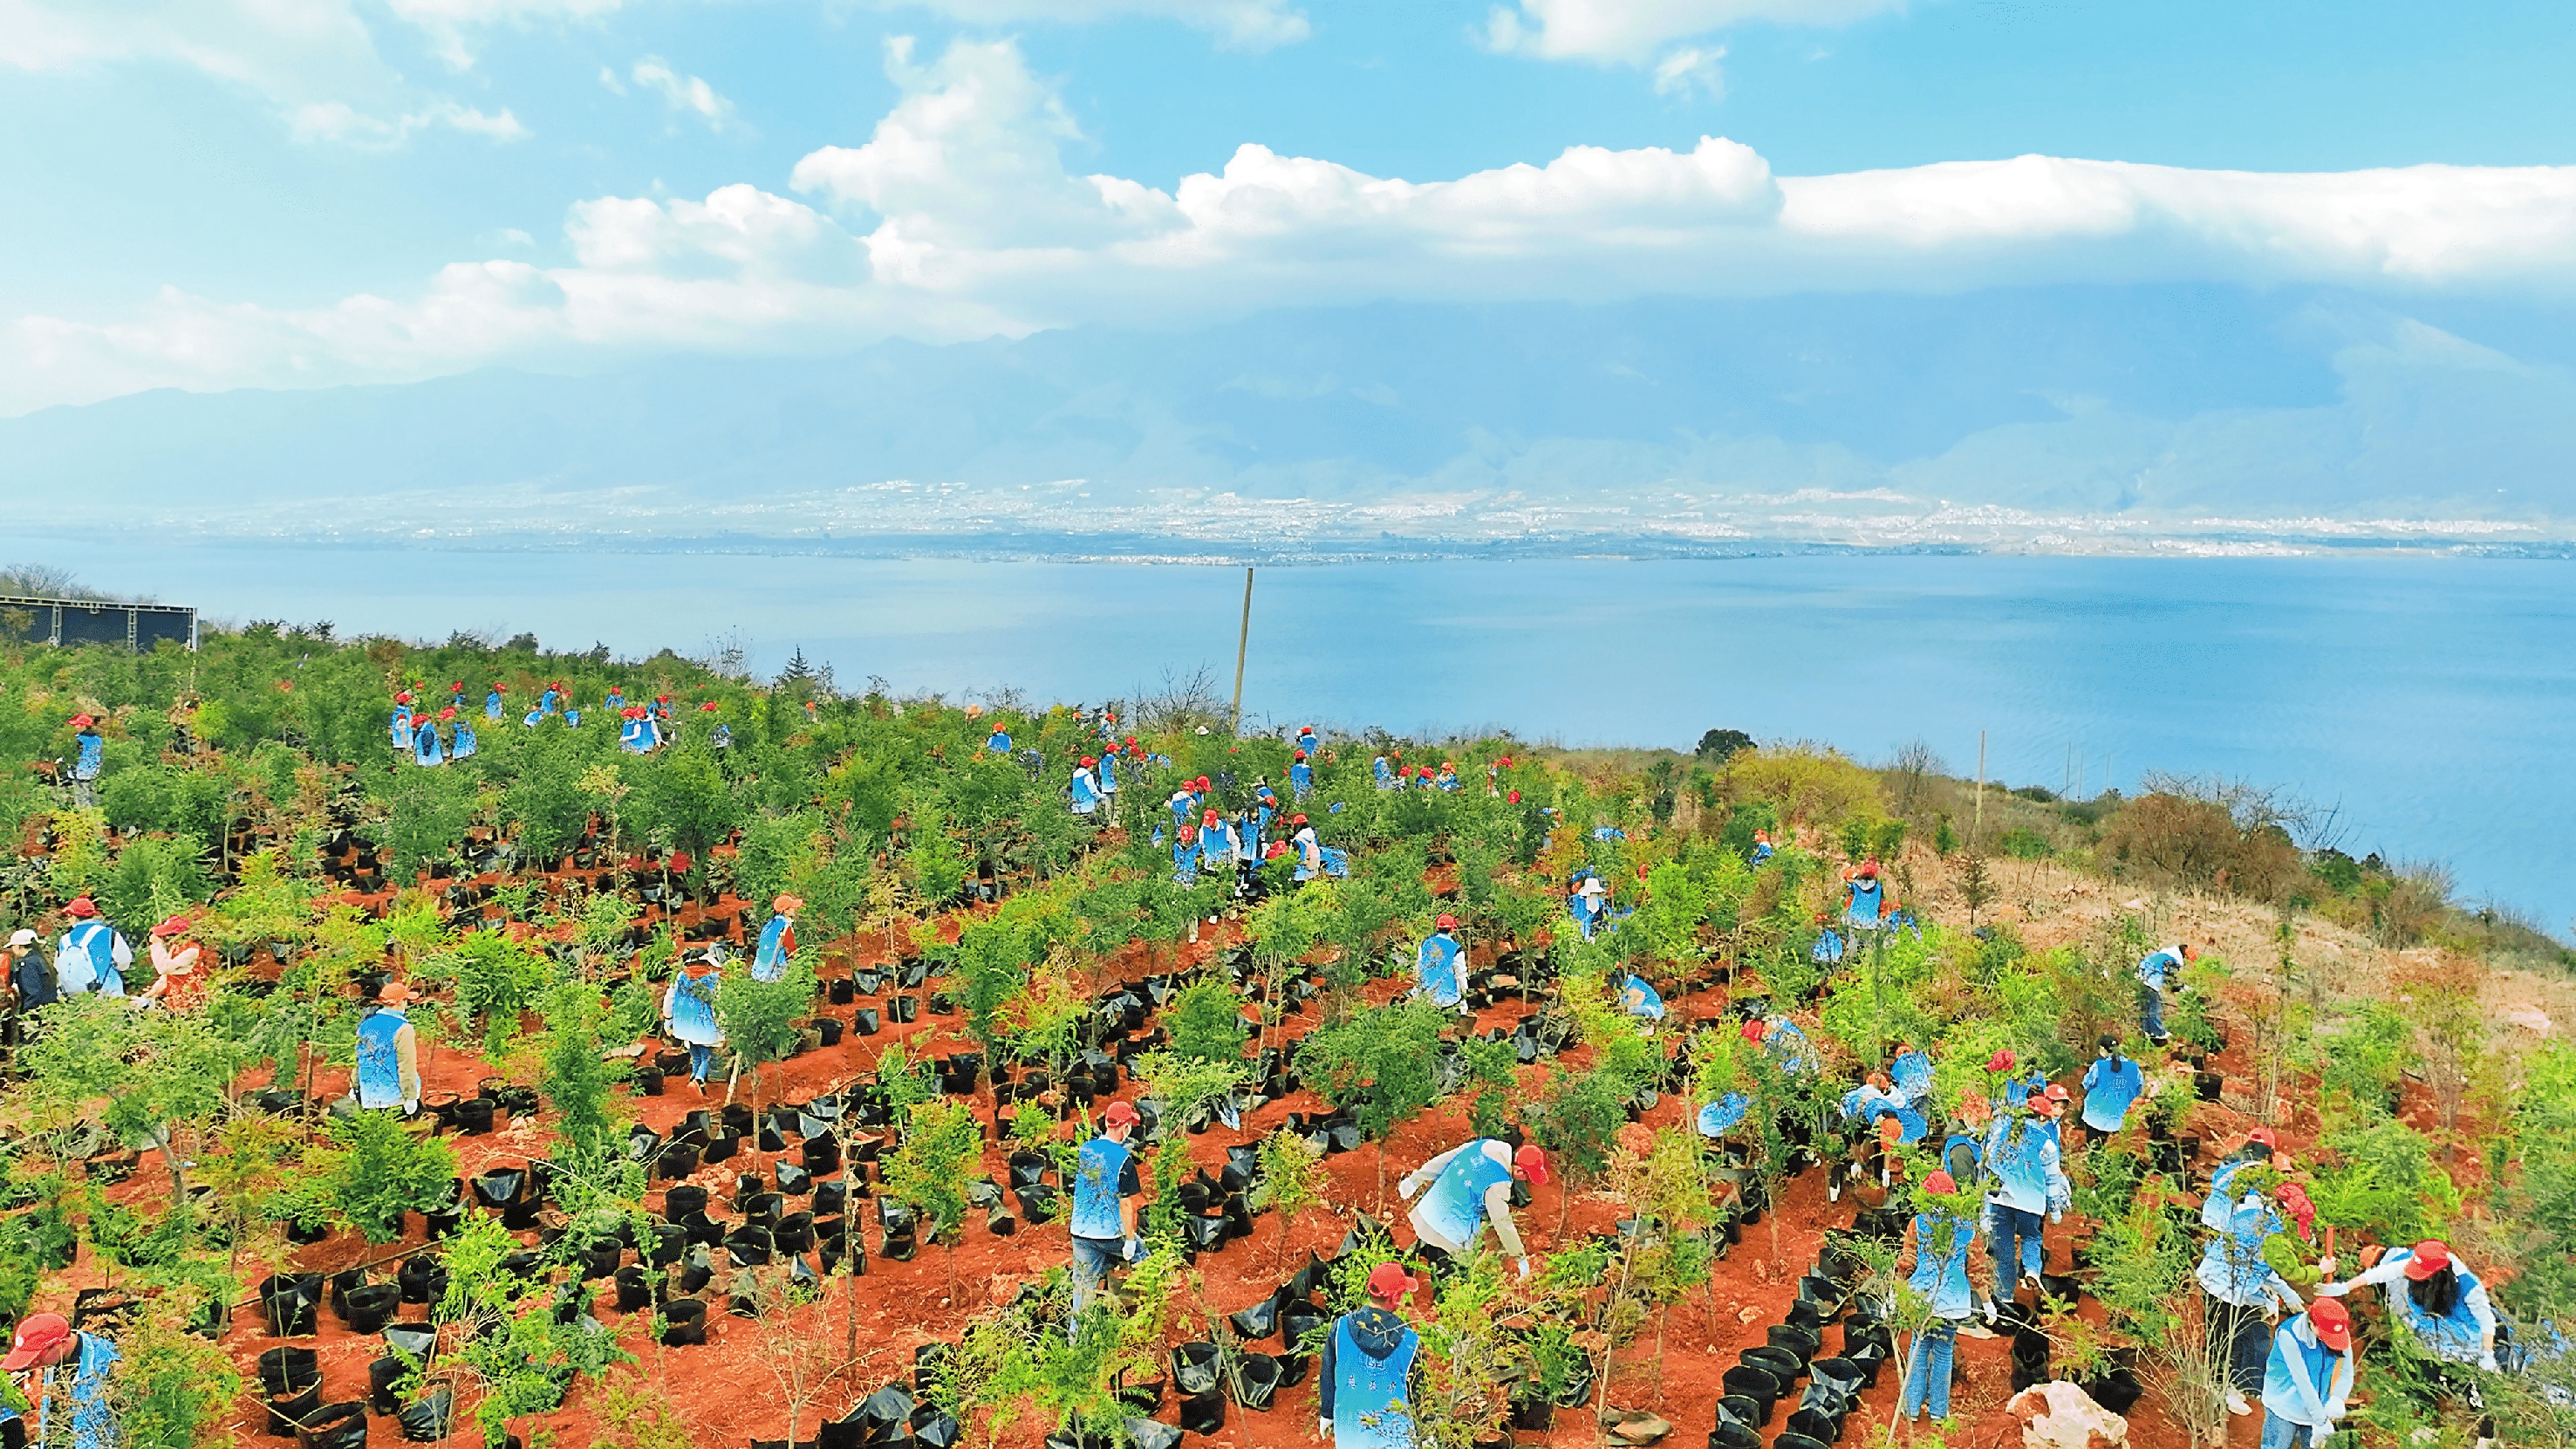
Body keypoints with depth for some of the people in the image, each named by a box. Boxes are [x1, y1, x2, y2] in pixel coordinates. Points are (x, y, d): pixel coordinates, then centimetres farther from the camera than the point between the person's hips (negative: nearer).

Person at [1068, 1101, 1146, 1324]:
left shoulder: (1085, 1149, 1)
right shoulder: (1123, 1159, -17)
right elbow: (1127, 1204, -16)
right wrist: (1130, 1240, -9)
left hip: (1081, 1232, 5)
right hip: (1111, 1233, -4)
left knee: (1084, 1287, 11)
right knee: (1140, 1253, 23)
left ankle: (1075, 1334, 11)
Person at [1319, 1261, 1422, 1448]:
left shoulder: (1341, 1327, -8)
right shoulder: (1410, 1341, -12)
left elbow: (1327, 1376, 2)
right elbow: (1416, 1391, 0)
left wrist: (1326, 1415, 16)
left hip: (1348, 1428, 2)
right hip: (1393, 1434, -2)